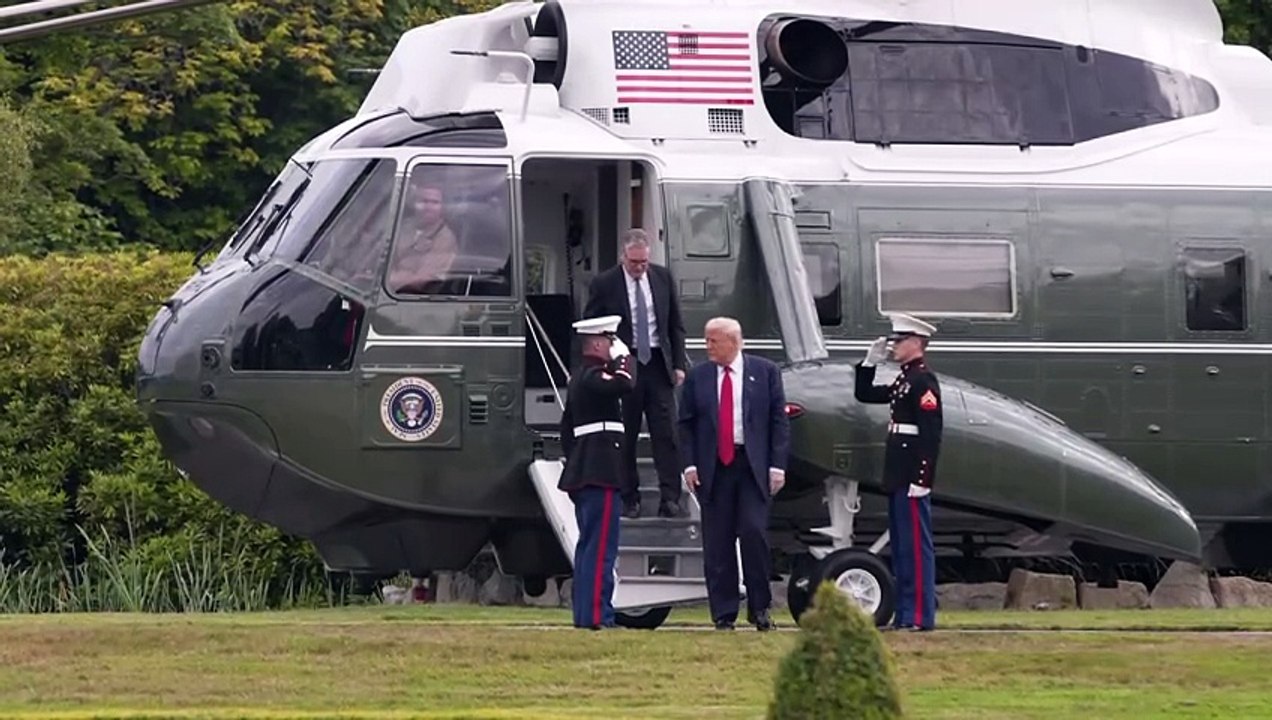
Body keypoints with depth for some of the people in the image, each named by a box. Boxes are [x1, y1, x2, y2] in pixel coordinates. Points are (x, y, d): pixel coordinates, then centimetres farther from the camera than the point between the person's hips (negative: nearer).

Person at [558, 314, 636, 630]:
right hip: (600, 474, -10)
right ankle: (595, 613, -13)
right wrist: (622, 358, -12)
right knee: (601, 547, -11)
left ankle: (585, 613, 15)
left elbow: (566, 427, 22)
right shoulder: (594, 376, -12)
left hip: (582, 472, 10)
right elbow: (625, 385, -30)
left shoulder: (579, 378, 18)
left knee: (589, 546, 12)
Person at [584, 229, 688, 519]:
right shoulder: (604, 284, -4)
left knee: (665, 434, -5)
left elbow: (676, 324, 13)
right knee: (624, 438, 3)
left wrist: (678, 364, 5)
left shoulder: (662, 278, 6)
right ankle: (629, 500, 10)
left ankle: (669, 498, -5)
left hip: (658, 365, 2)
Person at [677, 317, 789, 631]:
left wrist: (777, 465, -4)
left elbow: (779, 420, 3)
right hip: (713, 467, 2)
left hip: (753, 466, -2)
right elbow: (685, 424, 9)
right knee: (717, 544, 1)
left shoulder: (765, 372, 4)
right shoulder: (697, 378, 8)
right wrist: (689, 464, -2)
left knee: (754, 533, -13)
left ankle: (759, 608, 0)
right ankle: (723, 614, 7)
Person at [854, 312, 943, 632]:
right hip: (897, 478, 10)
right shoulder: (903, 381, 16)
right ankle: (905, 613, 17)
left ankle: (920, 615, -7)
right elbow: (864, 395, 29)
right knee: (900, 546, 12)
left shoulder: (924, 381, -13)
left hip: (912, 477, -10)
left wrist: (921, 480, -24)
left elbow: (932, 434, -20)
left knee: (915, 545, -8)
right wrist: (870, 362, 16)